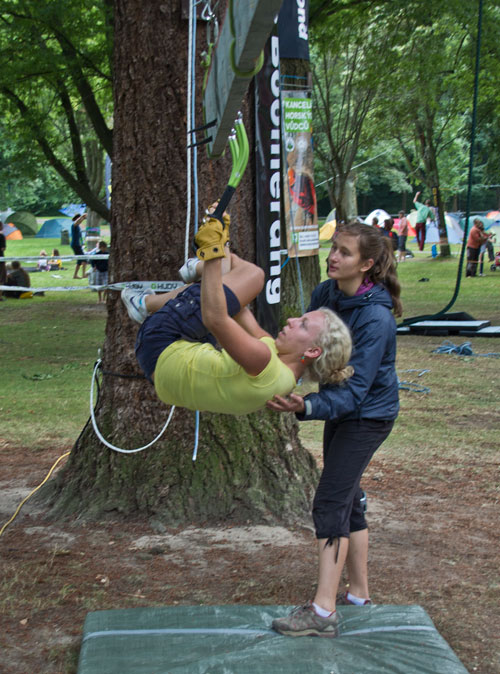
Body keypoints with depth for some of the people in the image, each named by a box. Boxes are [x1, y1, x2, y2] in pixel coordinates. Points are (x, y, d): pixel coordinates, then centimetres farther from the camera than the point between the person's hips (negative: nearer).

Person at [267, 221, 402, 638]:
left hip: (367, 415, -8)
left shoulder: (376, 319, -28)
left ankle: (323, 611, -13)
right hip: (340, 411, 8)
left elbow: (354, 390, -32)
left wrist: (306, 407, -46)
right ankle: (359, 594, 29)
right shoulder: (325, 294, -6)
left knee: (331, 501, -14)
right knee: (348, 501, 15)